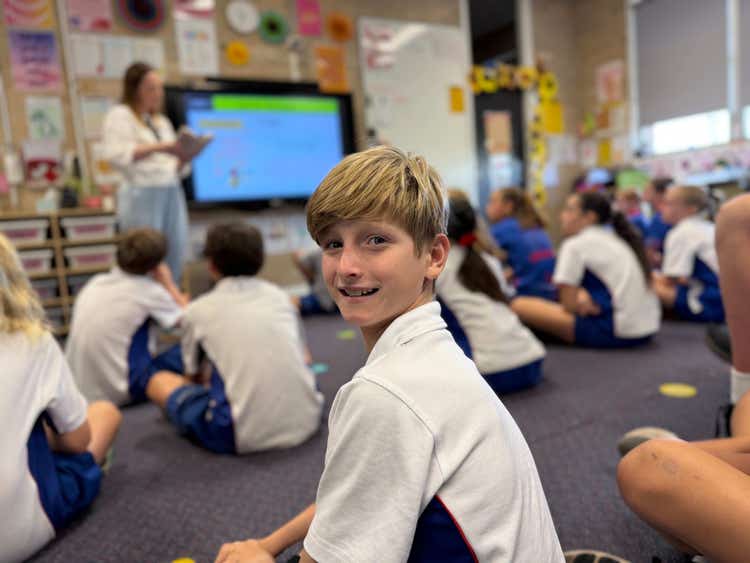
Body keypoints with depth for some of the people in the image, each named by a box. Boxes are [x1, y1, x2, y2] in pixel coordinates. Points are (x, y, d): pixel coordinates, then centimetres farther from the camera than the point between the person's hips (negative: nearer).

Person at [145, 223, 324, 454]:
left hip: (246, 436, -4)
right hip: (307, 420, 4)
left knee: (158, 381, 15)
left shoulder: (197, 310, 3)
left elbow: (192, 376, 19)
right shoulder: (279, 294, 9)